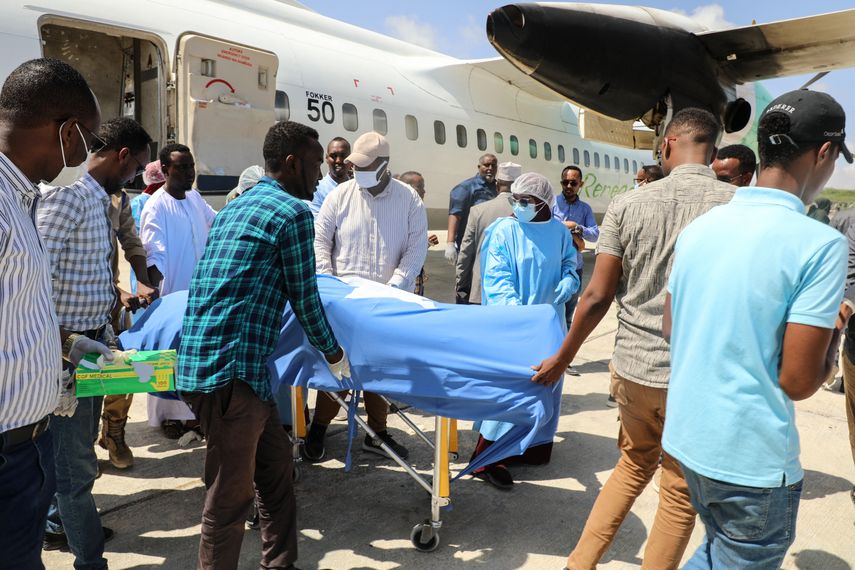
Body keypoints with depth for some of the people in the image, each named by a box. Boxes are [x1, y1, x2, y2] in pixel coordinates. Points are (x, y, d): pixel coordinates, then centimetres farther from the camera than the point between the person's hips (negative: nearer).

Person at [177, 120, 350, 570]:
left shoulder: (235, 207, 18)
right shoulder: (293, 211, -9)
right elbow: (304, 298, -5)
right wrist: (334, 354, 11)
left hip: (203, 358, 10)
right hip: (230, 369, -10)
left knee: (275, 463, 20)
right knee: (230, 495, 4)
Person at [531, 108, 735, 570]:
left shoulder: (627, 204, -4)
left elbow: (597, 296, -3)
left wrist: (562, 358, 9)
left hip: (633, 366, 3)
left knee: (634, 465, 24)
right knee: (680, 492, 15)